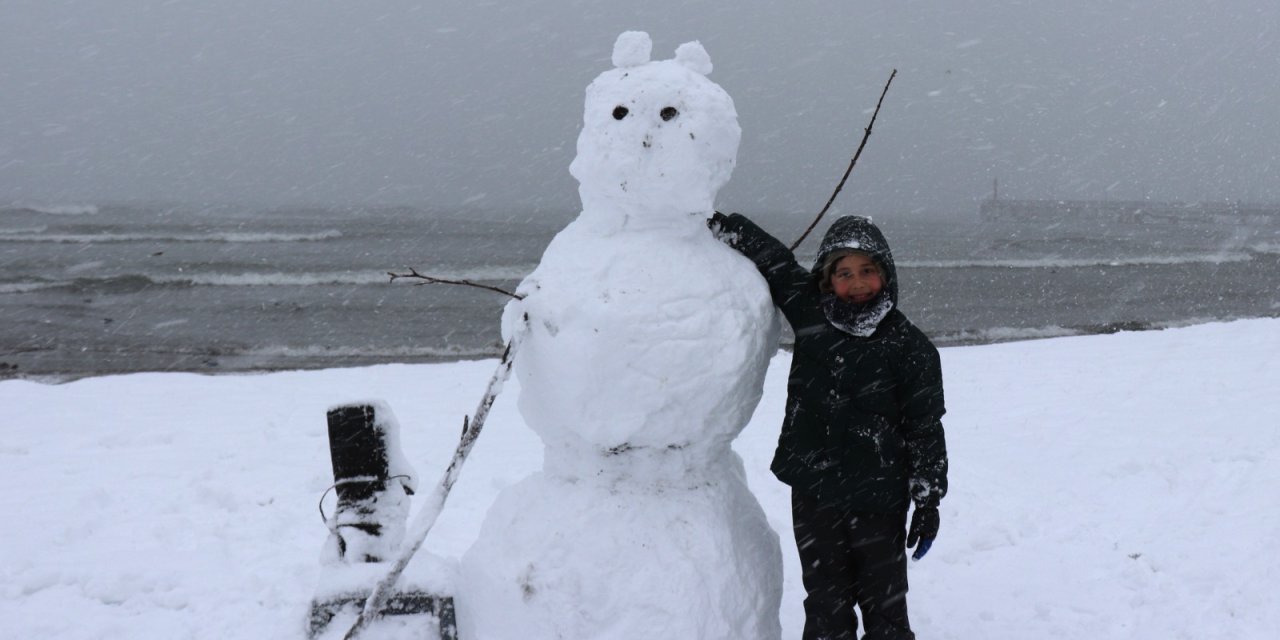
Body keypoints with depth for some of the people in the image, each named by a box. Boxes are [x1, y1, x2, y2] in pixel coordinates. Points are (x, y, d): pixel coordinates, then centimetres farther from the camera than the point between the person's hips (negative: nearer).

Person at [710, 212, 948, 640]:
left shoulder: (911, 349, -6)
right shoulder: (810, 315, -1)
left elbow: (926, 429, -2)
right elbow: (771, 257, 2)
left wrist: (928, 501, -1)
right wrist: (714, 223, -8)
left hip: (879, 502, -2)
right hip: (813, 496, 2)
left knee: (884, 604, 8)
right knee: (826, 605, 12)